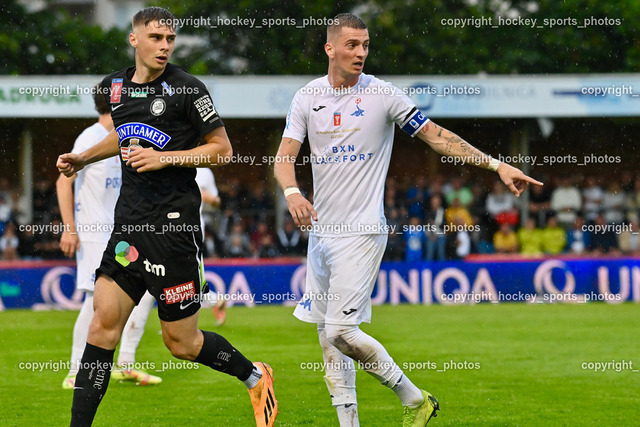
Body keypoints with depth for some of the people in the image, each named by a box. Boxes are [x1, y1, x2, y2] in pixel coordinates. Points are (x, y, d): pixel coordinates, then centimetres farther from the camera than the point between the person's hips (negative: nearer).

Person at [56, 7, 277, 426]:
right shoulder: (115, 85, 10)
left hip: (175, 223, -5)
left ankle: (256, 378, 27)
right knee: (103, 326, -4)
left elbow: (222, 149, -5)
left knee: (181, 343, 2)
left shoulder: (187, 88, -8)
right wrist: (83, 158, 20)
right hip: (129, 221, 5)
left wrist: (165, 157, -14)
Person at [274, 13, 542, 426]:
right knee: (328, 336, 5)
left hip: (363, 231, -5)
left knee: (340, 330, -14)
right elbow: (285, 156, 0)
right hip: (321, 229, 5)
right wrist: (293, 192, -23)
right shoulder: (307, 97, 5)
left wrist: (496, 165, -7)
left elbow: (436, 135, -2)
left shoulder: (381, 94, -4)